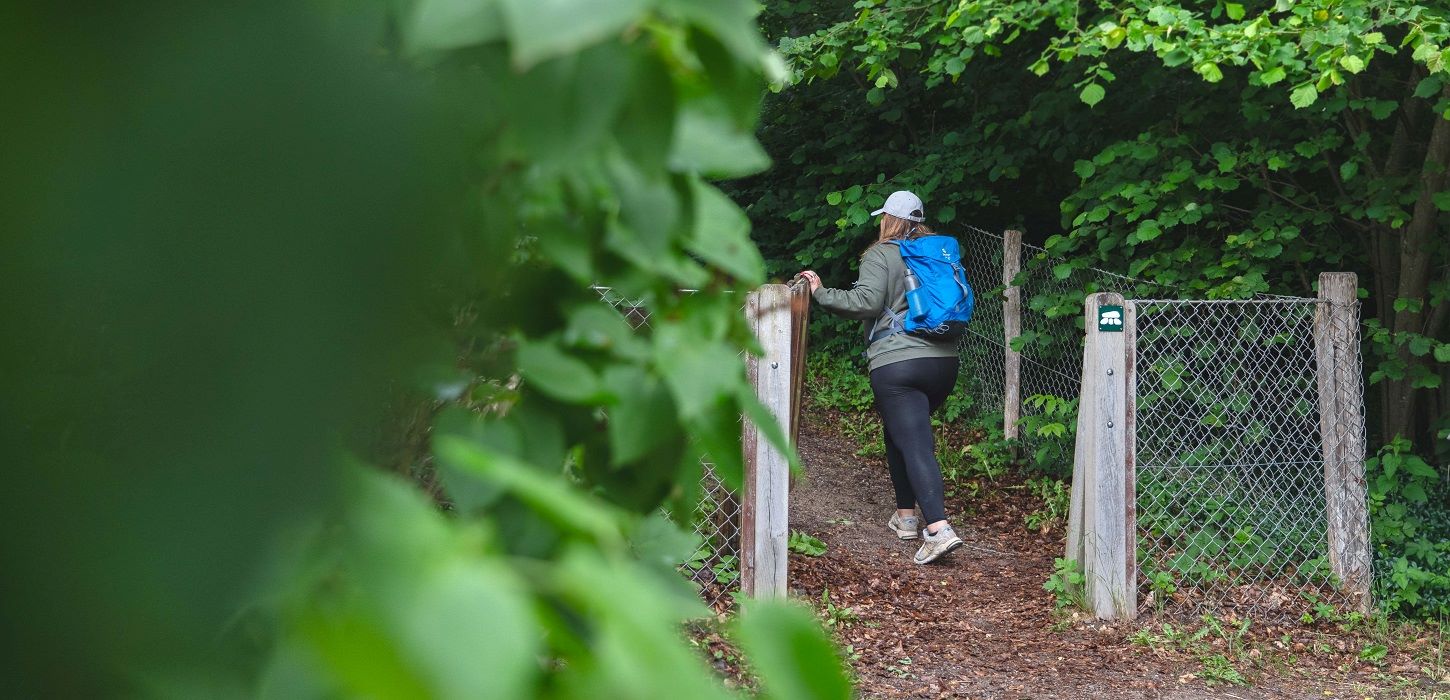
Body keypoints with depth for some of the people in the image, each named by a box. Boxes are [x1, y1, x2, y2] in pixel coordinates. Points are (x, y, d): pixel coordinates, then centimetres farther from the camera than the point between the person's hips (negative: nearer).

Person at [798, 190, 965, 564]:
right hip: (944, 361, 6)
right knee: (903, 434, 23)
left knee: (913, 445, -9)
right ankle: (906, 515, 26)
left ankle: (939, 528, -22)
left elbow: (865, 302, -15)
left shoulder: (880, 255, -4)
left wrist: (821, 293, -5)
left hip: (895, 364, -6)